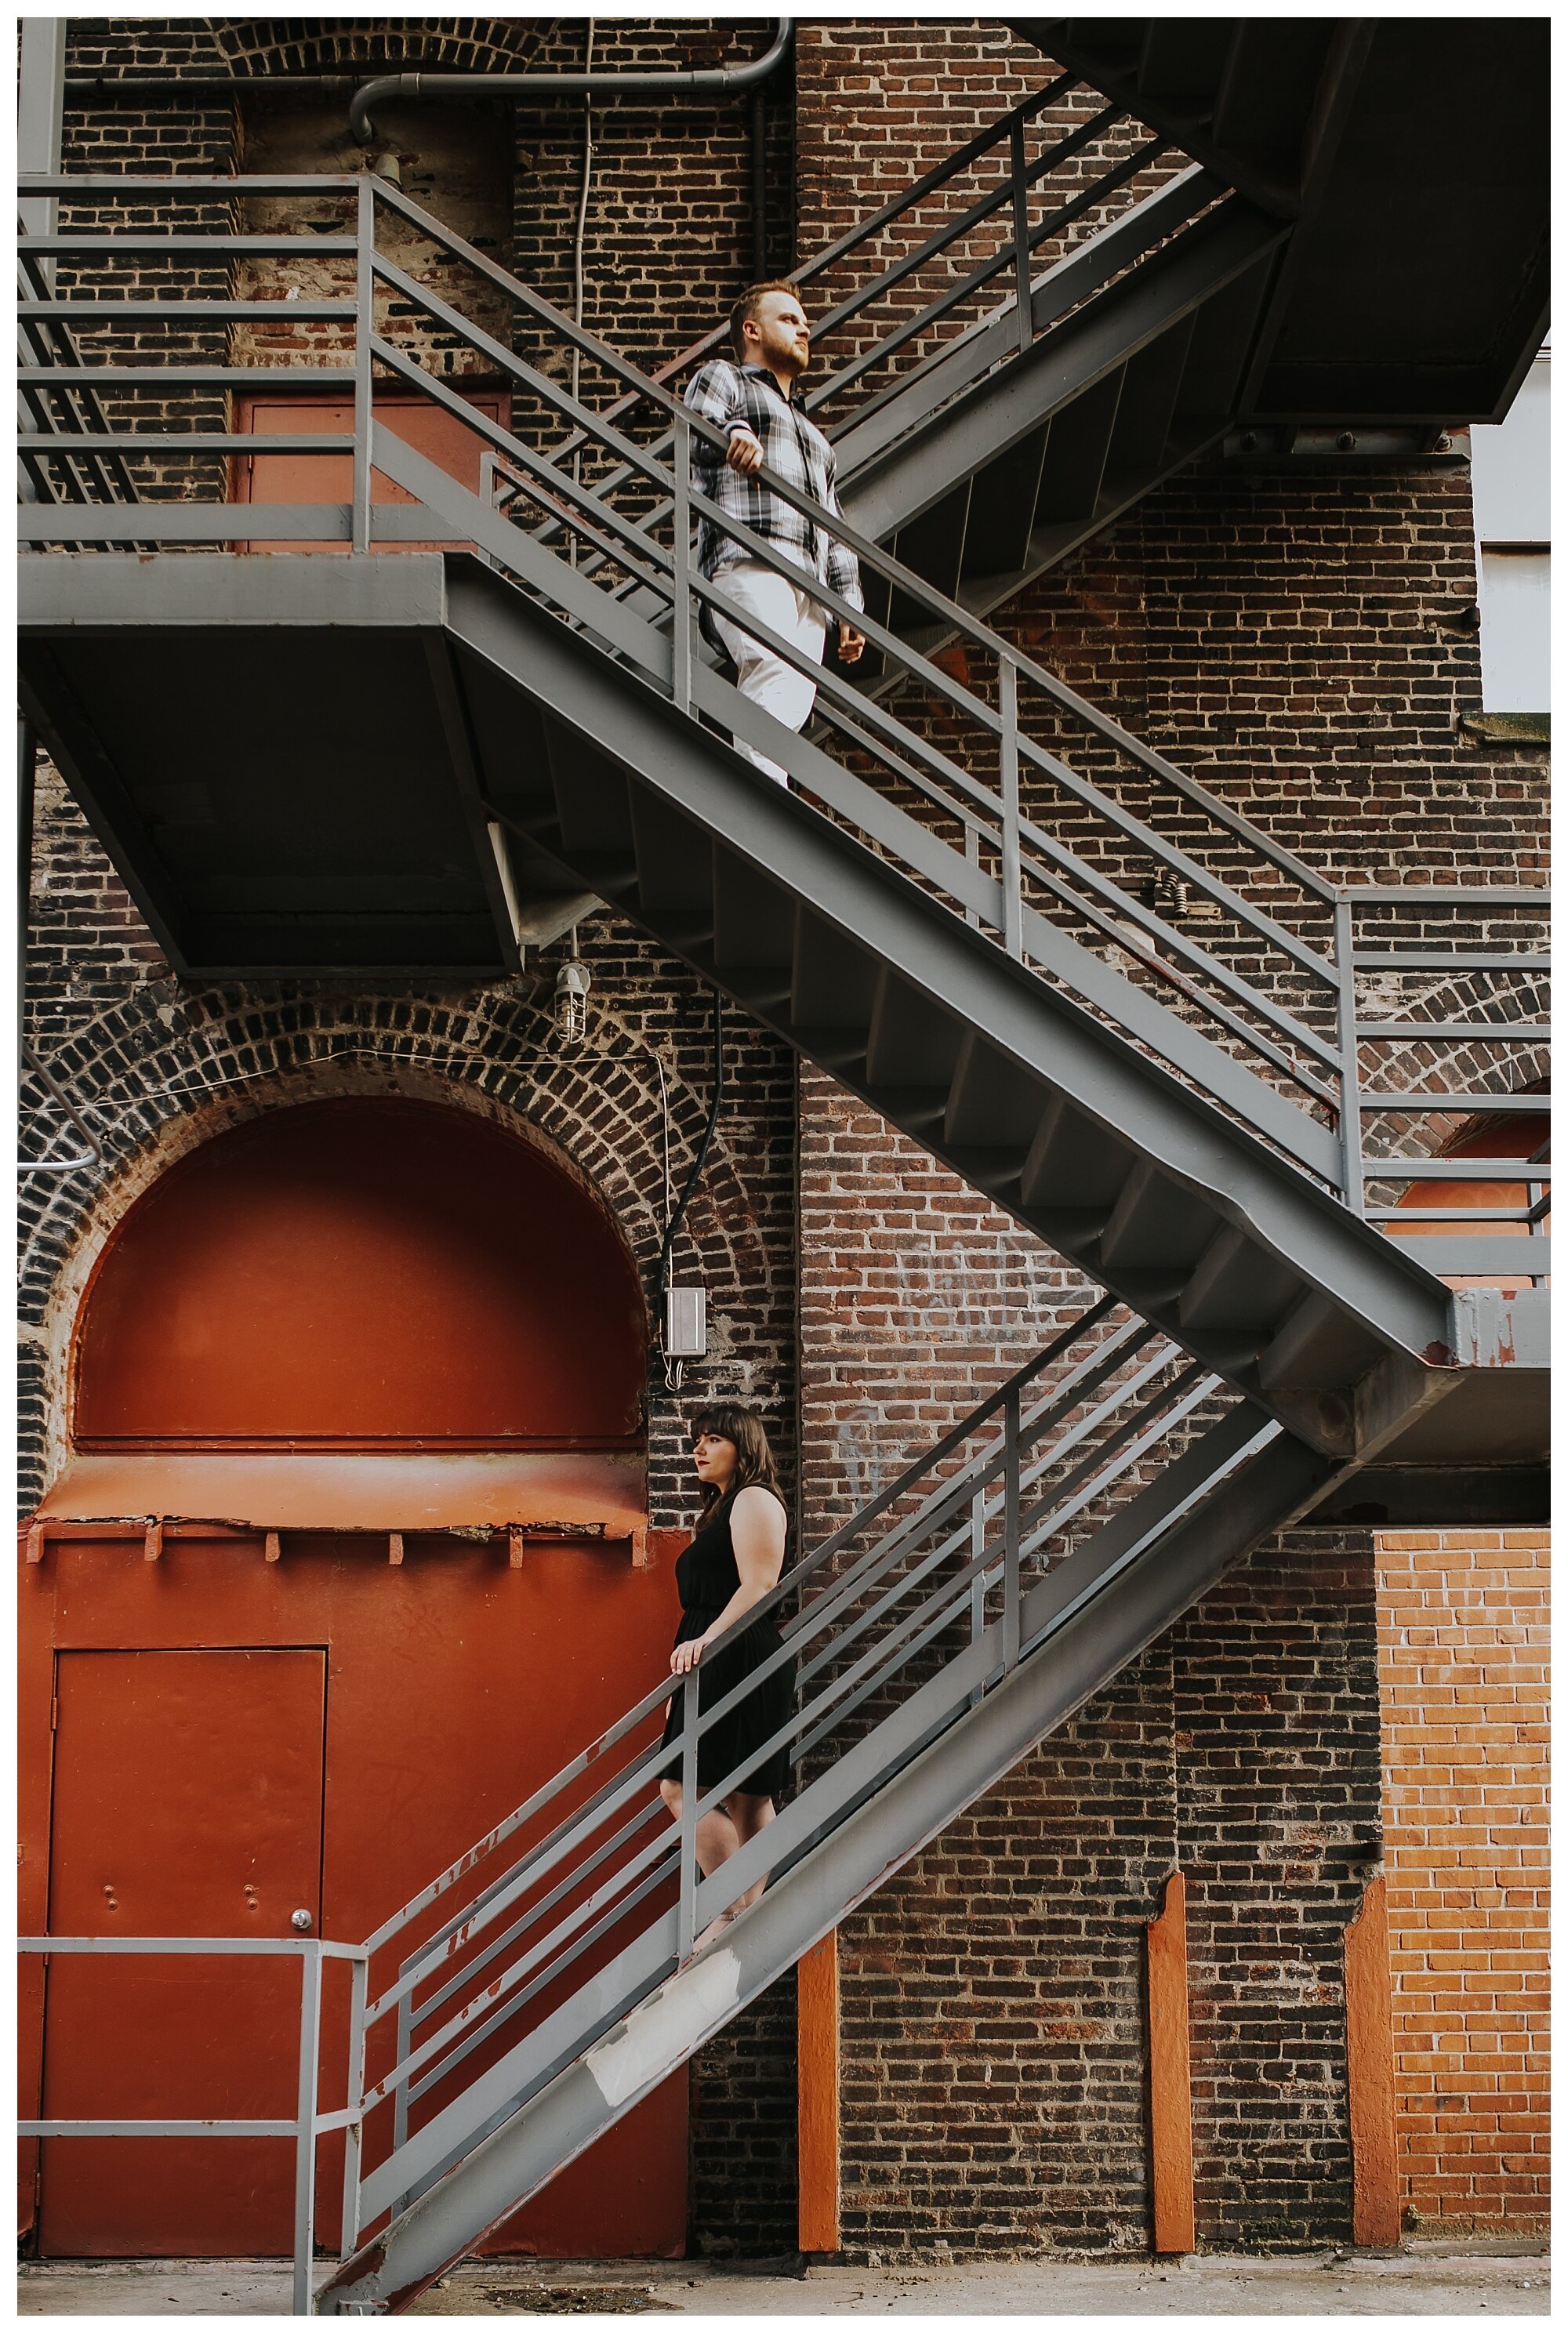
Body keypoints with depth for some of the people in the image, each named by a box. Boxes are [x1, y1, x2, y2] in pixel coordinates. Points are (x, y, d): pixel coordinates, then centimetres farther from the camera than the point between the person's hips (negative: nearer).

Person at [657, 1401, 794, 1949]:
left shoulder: (754, 1499, -4)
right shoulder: (719, 1510, 25)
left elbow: (758, 1586, -17)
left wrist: (707, 1640, -27)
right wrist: (685, 1681, 23)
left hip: (739, 1659, -10)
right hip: (716, 1668, 10)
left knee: (683, 1788, -15)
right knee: (744, 1798, 6)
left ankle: (733, 1912, -14)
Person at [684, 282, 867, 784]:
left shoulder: (813, 436, 41)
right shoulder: (722, 378, 21)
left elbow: (836, 532, 34)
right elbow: (694, 421, -4)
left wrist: (850, 606, 21)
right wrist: (734, 432, -27)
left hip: (809, 584, 7)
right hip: (747, 560, -7)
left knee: (797, 695, -14)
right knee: (777, 677, -29)